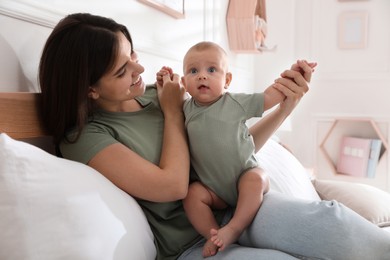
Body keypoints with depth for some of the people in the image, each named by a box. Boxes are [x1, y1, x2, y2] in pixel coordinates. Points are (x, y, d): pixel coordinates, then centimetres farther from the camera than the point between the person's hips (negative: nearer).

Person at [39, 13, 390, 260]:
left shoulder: (159, 94, 8)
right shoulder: (83, 136, -8)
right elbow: (173, 185, -17)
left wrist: (285, 107, 1)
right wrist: (172, 112, -3)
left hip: (234, 208, 5)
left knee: (328, 218, -25)